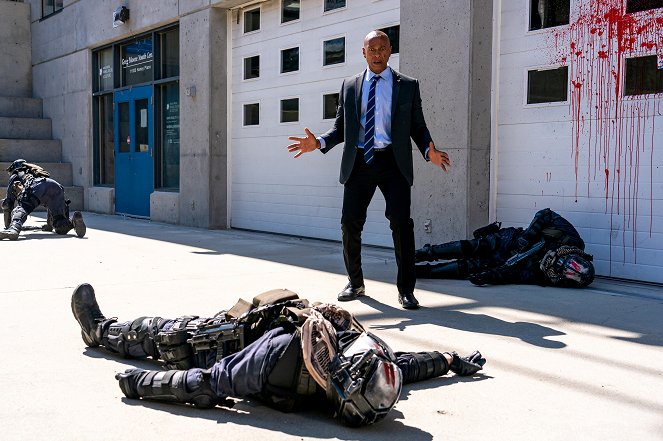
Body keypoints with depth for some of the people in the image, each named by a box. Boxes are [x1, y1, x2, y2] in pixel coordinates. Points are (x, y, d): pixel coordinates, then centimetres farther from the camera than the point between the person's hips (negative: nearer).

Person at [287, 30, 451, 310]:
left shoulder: (407, 86, 9)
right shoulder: (349, 86, 14)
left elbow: (418, 127, 7)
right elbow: (340, 128, 14)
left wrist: (429, 151, -12)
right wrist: (318, 143, -4)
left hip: (393, 163, -2)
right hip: (359, 163, 2)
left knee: (401, 224, -9)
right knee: (350, 224, 2)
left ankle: (406, 290, 1)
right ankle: (355, 283, 20)